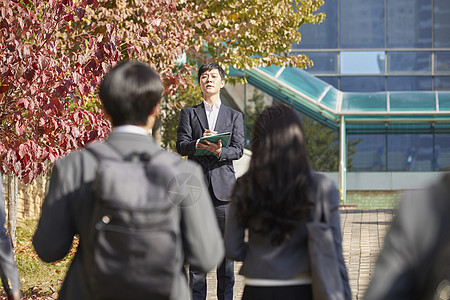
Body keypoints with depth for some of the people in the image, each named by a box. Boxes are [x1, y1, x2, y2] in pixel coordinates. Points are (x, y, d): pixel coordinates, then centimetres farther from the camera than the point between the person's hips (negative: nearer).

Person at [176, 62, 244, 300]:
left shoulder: (234, 116, 14)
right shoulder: (188, 114, 13)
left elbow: (238, 150, 2)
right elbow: (181, 145, 0)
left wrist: (220, 151, -19)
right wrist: (199, 144, -21)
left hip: (223, 187, 0)